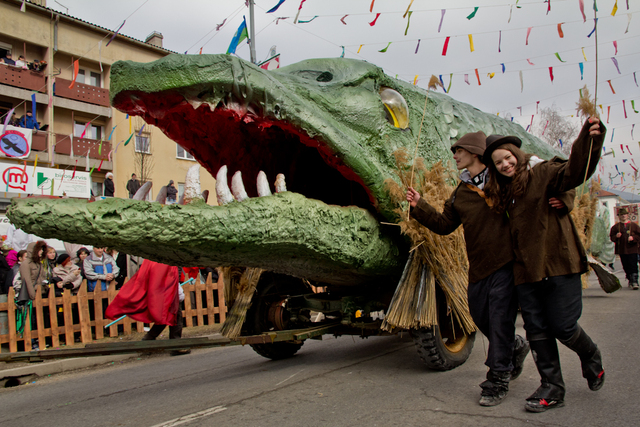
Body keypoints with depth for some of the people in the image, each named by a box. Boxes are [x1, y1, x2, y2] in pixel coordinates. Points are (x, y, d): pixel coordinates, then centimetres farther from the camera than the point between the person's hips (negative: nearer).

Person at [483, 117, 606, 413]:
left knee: (563, 326, -2)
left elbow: (575, 171, -20)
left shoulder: (543, 174, -1)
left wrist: (590, 138, -36)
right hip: (526, 270, 6)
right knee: (537, 331, 5)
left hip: (558, 263, -6)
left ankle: (591, 357, 31)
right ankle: (552, 388, 17)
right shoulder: (503, 193, 16)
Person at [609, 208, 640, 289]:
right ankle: (630, 281, 18)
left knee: (633, 266, -9)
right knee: (626, 267, 6)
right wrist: (616, 236, -13)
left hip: (633, 250, -1)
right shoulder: (615, 226, 9)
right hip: (622, 250, 1)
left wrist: (633, 238, -12)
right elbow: (611, 237, 7)